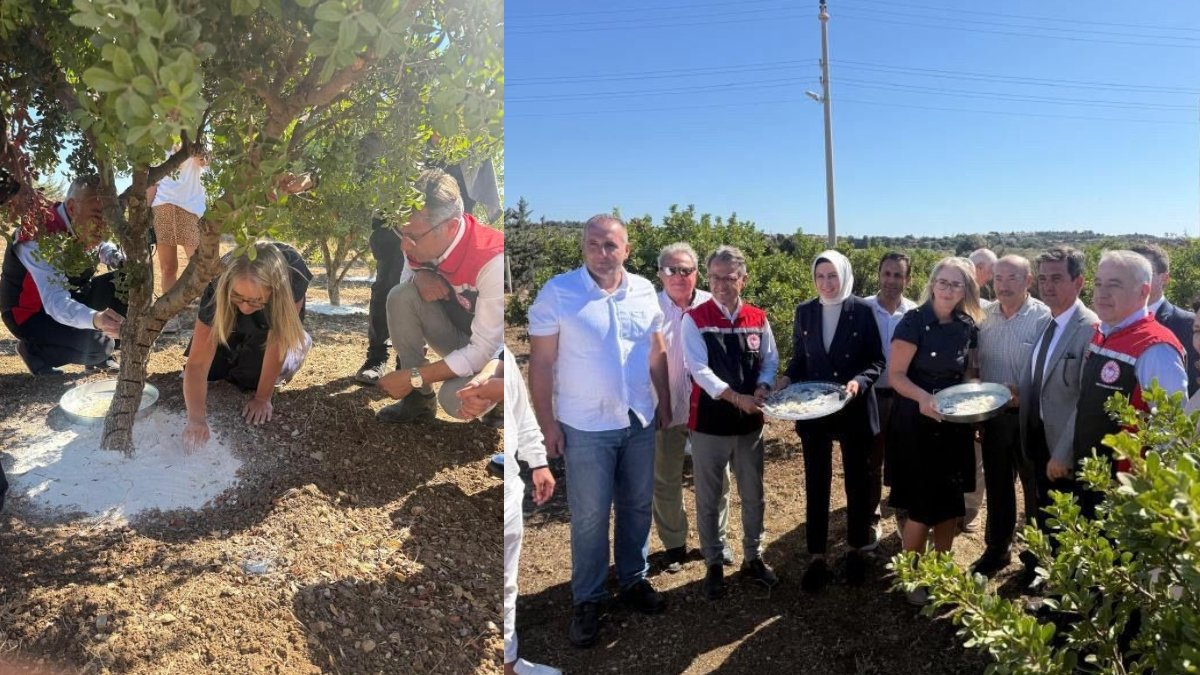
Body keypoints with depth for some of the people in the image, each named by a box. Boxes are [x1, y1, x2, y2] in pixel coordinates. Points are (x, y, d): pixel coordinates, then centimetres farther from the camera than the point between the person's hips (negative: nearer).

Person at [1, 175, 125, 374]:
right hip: (32, 313, -8)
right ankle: (33, 350, 1)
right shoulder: (40, 240, -34)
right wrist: (95, 319, -67)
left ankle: (99, 353, 5)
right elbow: (55, 303, -46)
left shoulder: (82, 226, -11)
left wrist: (116, 256, -10)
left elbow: (100, 247, 16)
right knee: (98, 344, -30)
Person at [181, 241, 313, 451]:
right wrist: (196, 418, -52)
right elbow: (197, 363, -38)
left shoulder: (294, 276, -44)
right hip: (231, 319, 2)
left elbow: (278, 340, -34)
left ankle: (296, 344, 10)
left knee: (249, 375, -16)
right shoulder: (218, 287, -39)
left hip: (272, 319, -1)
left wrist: (262, 398, -28)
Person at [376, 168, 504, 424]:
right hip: (460, 334, 6)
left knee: (455, 398, -33)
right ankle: (419, 397, -4)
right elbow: (418, 263, 9)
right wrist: (422, 276, -17)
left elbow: (486, 350, -31)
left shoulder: (494, 262, -34)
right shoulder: (432, 240, -15)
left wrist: (413, 377, -28)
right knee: (401, 296, -16)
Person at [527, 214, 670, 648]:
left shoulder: (644, 291, 1)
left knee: (637, 506, 17)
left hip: (640, 419, 5)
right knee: (589, 518, 6)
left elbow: (656, 352, 11)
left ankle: (633, 579, 36)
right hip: (586, 426, -4)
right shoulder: (557, 293, -12)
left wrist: (664, 401, 10)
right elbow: (540, 363, -11)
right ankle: (587, 600, 23)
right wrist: (546, 422, -12)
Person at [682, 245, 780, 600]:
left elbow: (770, 361, 6)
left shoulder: (758, 319, 3)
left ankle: (753, 557, 34)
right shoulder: (694, 319, -8)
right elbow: (700, 370, -15)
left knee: (753, 495, 15)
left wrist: (762, 389, -15)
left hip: (750, 422, 3)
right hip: (709, 423, -3)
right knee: (708, 499, 8)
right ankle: (714, 564, 25)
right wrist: (736, 398, -24)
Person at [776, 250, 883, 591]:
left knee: (857, 482, 13)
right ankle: (817, 556, 18)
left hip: (855, 409, -2)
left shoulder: (862, 310, -6)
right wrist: (786, 379, -12)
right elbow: (799, 359, 7)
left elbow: (876, 360, -6)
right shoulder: (804, 312, 3)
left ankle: (856, 550, 30)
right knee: (816, 484, 7)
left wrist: (859, 381, -23)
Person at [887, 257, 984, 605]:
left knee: (951, 503, 12)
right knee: (923, 506, -1)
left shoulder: (968, 326, 3)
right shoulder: (914, 321, -14)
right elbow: (896, 375, -16)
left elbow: (969, 372, 13)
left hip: (954, 423, 6)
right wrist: (923, 397, -33)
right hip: (917, 423, -5)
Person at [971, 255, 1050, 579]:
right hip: (992, 415, 4)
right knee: (997, 485, 17)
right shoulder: (986, 316, 3)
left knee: (1035, 488, 10)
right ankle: (996, 550, 32)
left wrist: (1024, 395, -26)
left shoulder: (1043, 317, -12)